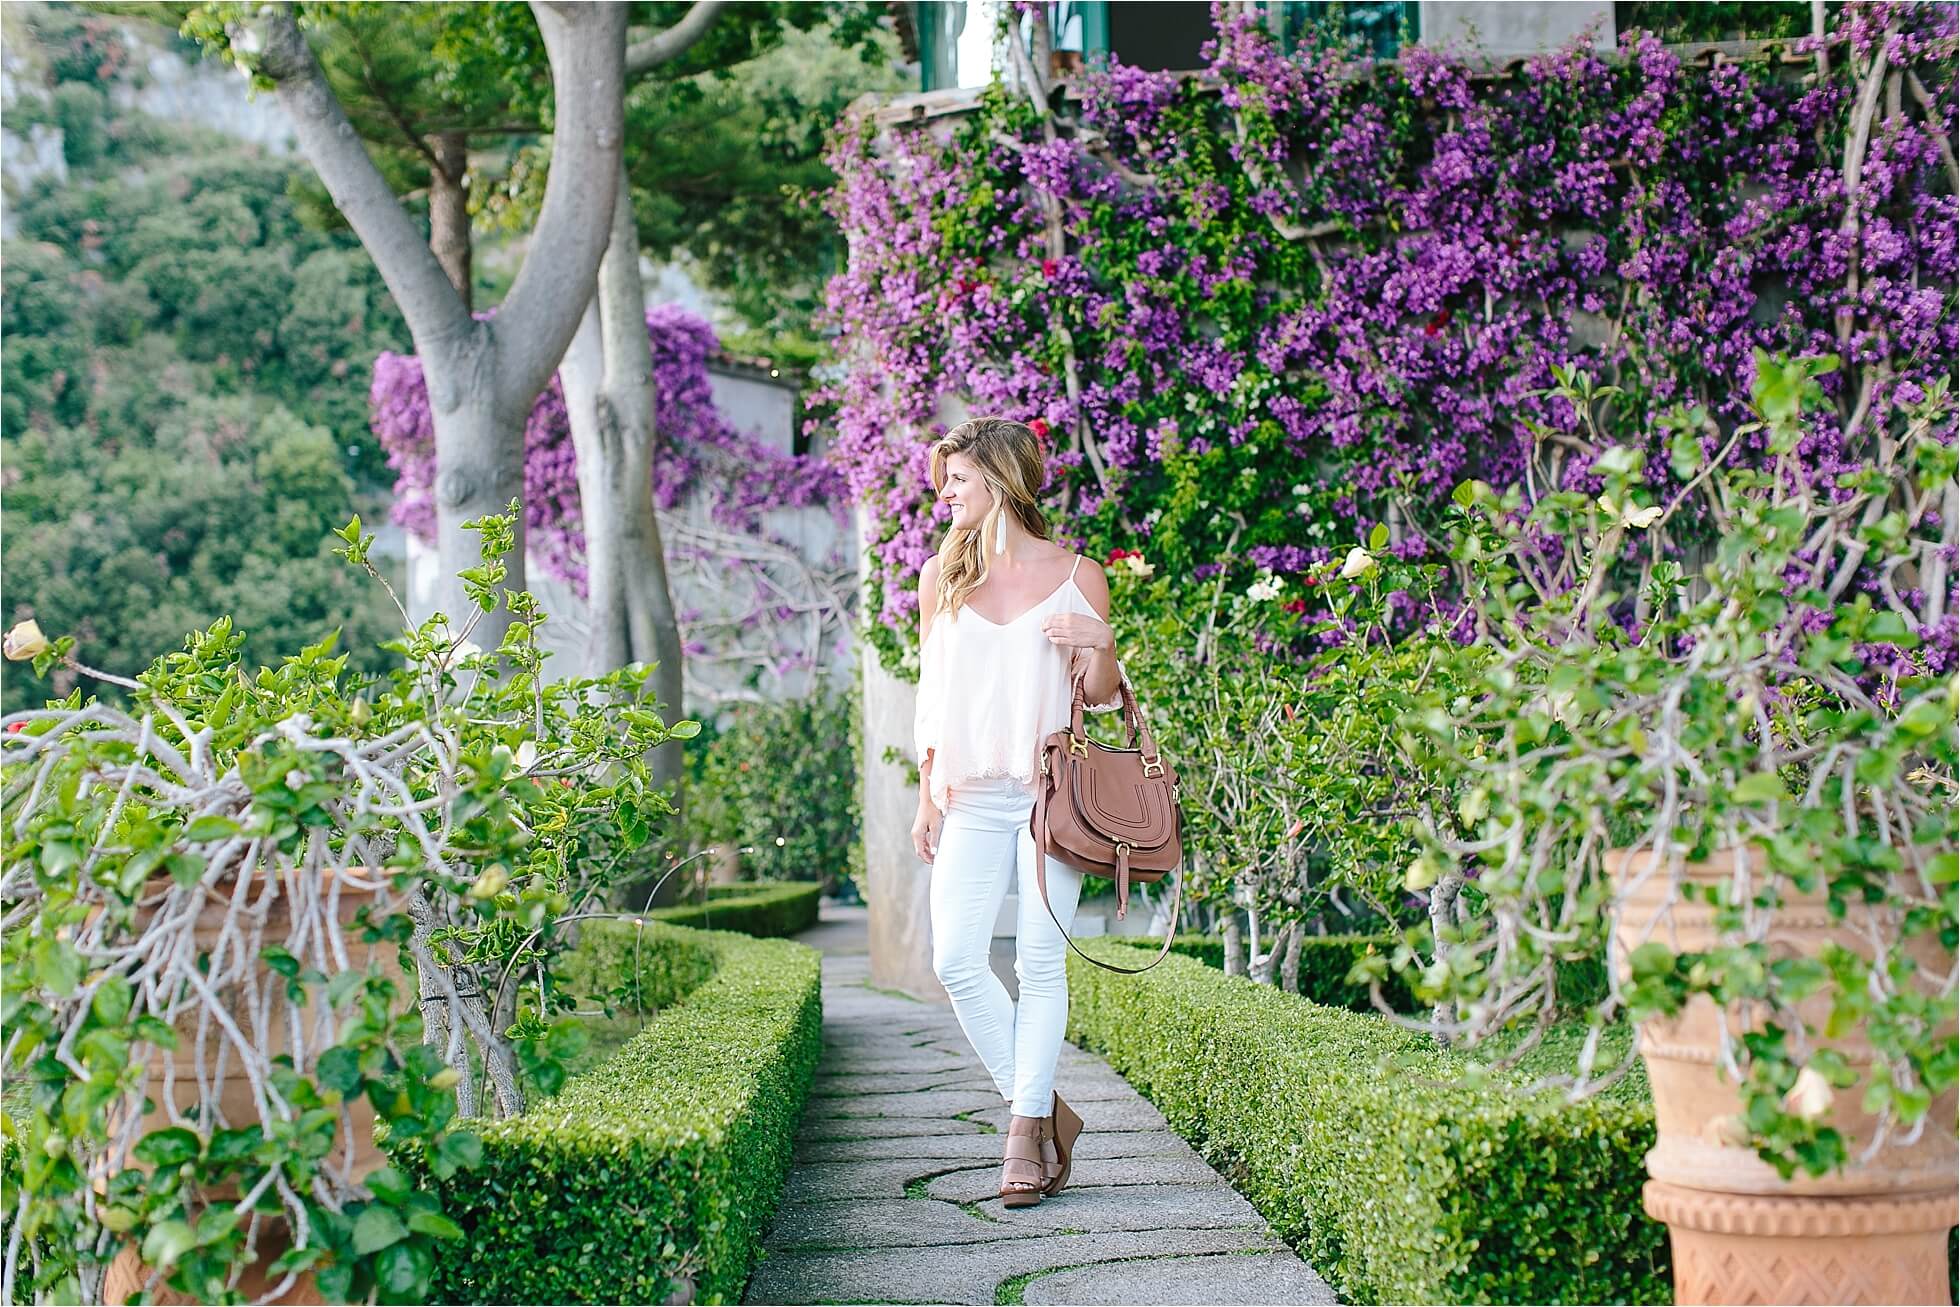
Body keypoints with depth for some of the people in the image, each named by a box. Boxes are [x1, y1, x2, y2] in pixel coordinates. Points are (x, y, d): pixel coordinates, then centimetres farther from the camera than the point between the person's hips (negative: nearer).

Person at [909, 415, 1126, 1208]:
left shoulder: (1077, 577, 3)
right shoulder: (942, 577, 10)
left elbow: (1100, 699, 9)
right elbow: (931, 695, 14)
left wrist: (1100, 645, -12)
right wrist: (927, 799, 10)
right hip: (971, 799, 2)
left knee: (1041, 962, -4)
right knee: (955, 961, -10)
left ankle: (1027, 1135, 2)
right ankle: (1043, 1112, 6)